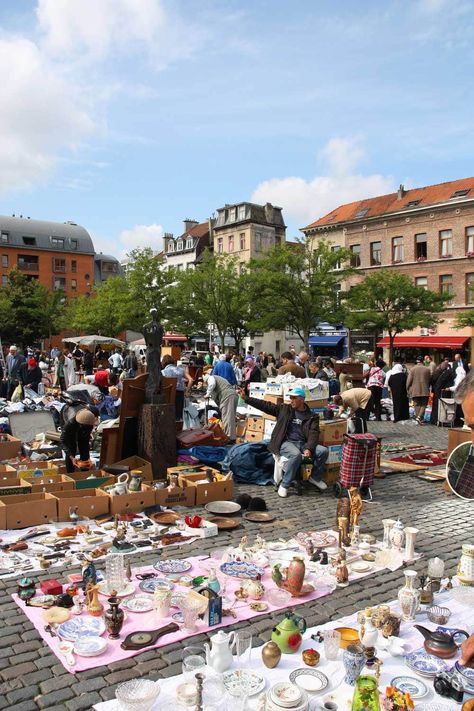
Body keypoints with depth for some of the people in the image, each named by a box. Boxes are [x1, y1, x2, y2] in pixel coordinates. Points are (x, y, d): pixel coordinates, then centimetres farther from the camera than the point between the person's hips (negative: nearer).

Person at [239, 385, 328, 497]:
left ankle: (315, 478, 4)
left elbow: (314, 434, -4)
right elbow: (265, 406, 6)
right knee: (296, 454, -35)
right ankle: (284, 485, -18)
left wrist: (308, 448, -23)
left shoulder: (312, 417, 6)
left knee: (324, 451, -20)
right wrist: (246, 398, -1)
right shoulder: (284, 409, 8)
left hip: (303, 443, 2)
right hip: (286, 442, -2)